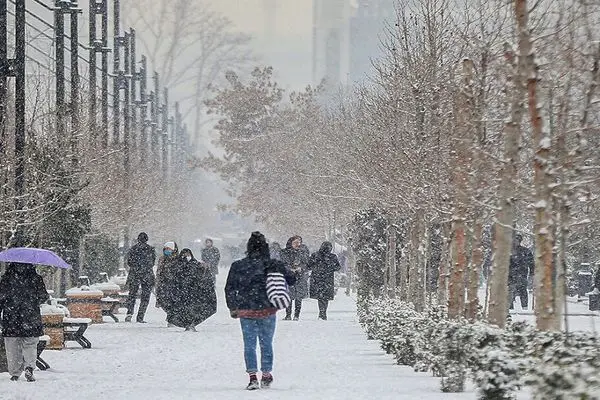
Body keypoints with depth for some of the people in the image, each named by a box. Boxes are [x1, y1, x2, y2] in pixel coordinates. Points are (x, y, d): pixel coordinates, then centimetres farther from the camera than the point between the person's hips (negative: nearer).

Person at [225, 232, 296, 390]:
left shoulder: (237, 266, -4)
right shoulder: (273, 265, -8)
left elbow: (229, 289, 1)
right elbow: (291, 280, -1)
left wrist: (233, 308, 10)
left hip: (246, 311, 0)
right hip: (268, 311, 0)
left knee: (249, 344, 5)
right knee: (266, 343, 15)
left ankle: (252, 375, -8)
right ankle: (266, 374, 25)